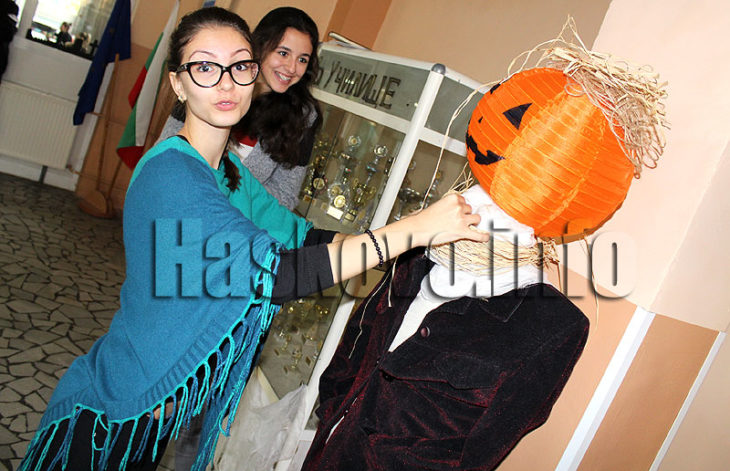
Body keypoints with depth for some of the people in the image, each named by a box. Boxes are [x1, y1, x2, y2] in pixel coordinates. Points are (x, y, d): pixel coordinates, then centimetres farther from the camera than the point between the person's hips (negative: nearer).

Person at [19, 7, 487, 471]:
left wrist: (423, 239, -12)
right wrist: (412, 230, -34)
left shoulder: (227, 167, 3)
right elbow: (275, 273, -35)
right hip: (110, 412, -8)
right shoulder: (169, 173, -28)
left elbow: (299, 233, -3)